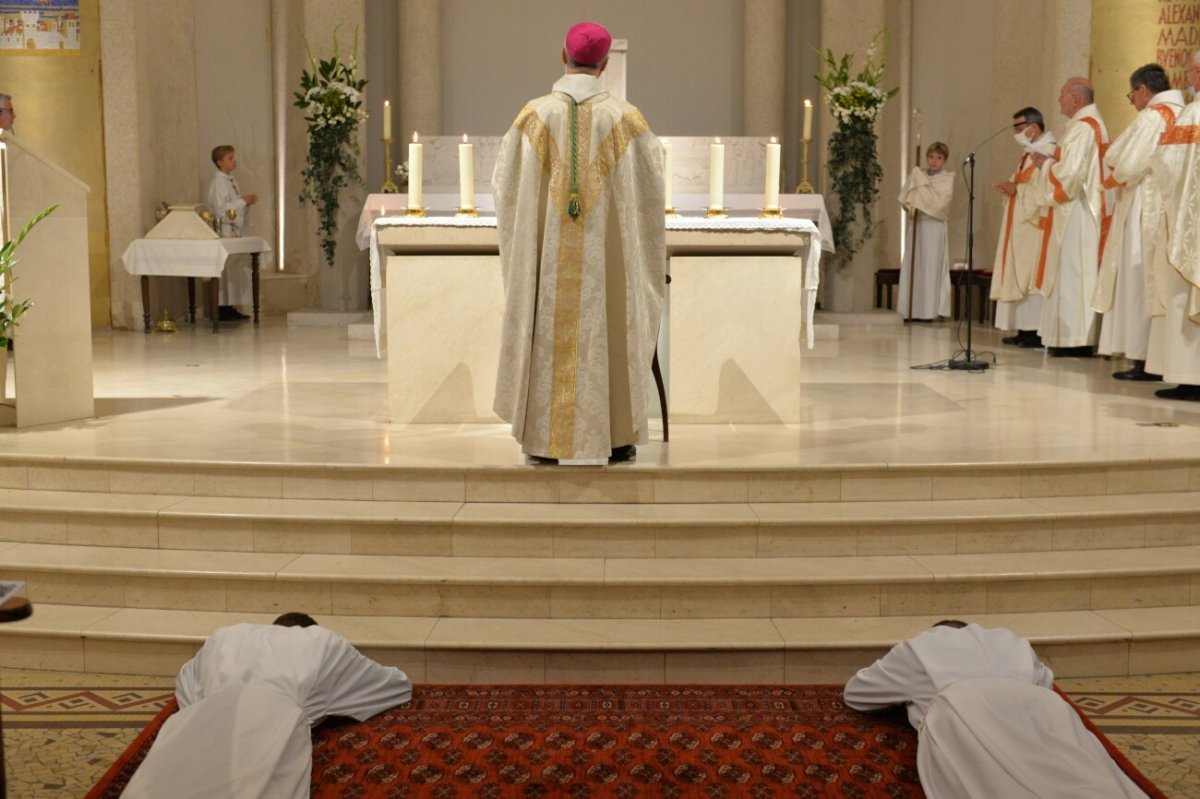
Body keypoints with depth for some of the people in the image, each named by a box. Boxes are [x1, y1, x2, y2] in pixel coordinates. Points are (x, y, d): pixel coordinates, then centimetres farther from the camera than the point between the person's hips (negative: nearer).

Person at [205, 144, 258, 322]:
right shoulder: (218, 182, -12)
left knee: (234, 270, 10)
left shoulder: (231, 180, 15)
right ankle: (223, 310, -4)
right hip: (224, 232, -9)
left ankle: (229, 309, 14)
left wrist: (246, 201, 6)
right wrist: (243, 202, -16)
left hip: (234, 230, 9)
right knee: (226, 270, -7)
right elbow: (221, 209, -20)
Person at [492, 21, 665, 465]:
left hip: (546, 254, 1)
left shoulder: (534, 115, -4)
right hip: (605, 255, 0)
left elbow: (504, 184, 0)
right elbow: (652, 186, 2)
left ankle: (545, 439, 10)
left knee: (548, 334, 8)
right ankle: (615, 438, 12)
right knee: (607, 333, 8)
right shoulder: (624, 117, -4)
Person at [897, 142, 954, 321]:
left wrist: (922, 184, -10)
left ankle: (928, 311, -4)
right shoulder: (919, 176, 12)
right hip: (917, 225, 4)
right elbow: (905, 199, 8)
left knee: (930, 266, -6)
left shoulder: (947, 179, 1)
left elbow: (939, 203, -13)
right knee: (912, 266, 2)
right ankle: (914, 310, 6)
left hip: (934, 227, -4)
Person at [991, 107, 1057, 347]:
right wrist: (1010, 187, 2)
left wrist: (1016, 188, -16)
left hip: (1036, 224, -10)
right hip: (1021, 224, 10)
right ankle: (1025, 329, 9)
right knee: (1019, 276, 7)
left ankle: (1039, 331, -10)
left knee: (1034, 274, -11)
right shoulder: (1028, 152, 20)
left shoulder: (1049, 151, -11)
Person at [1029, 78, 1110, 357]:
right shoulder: (1095, 124, 17)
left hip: (1078, 212, -10)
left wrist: (1044, 163, -6)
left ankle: (1076, 338, -6)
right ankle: (1083, 336, 12)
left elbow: (1069, 172, -22)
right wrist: (1050, 162, 13)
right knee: (1082, 274, 10)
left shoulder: (1082, 128, -15)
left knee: (1073, 273, -7)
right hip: (1090, 210, 10)